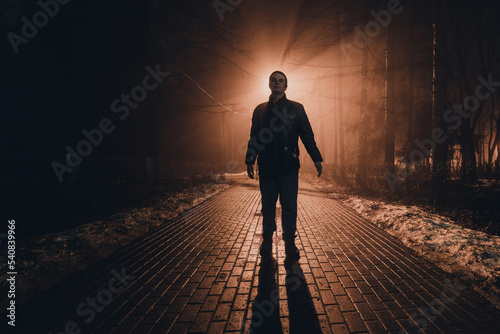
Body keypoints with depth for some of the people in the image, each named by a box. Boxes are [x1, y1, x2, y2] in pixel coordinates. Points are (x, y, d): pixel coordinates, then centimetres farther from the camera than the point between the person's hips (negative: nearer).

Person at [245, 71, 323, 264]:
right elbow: (254, 138, 14)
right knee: (267, 206, 8)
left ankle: (290, 244, 14)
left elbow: (307, 136, 7)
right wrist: (250, 161, 9)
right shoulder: (260, 110, 13)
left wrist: (316, 159, 0)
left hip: (289, 168, -1)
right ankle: (267, 241, 24)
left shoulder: (296, 108, 8)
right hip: (266, 168, 2)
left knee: (289, 207, 0)